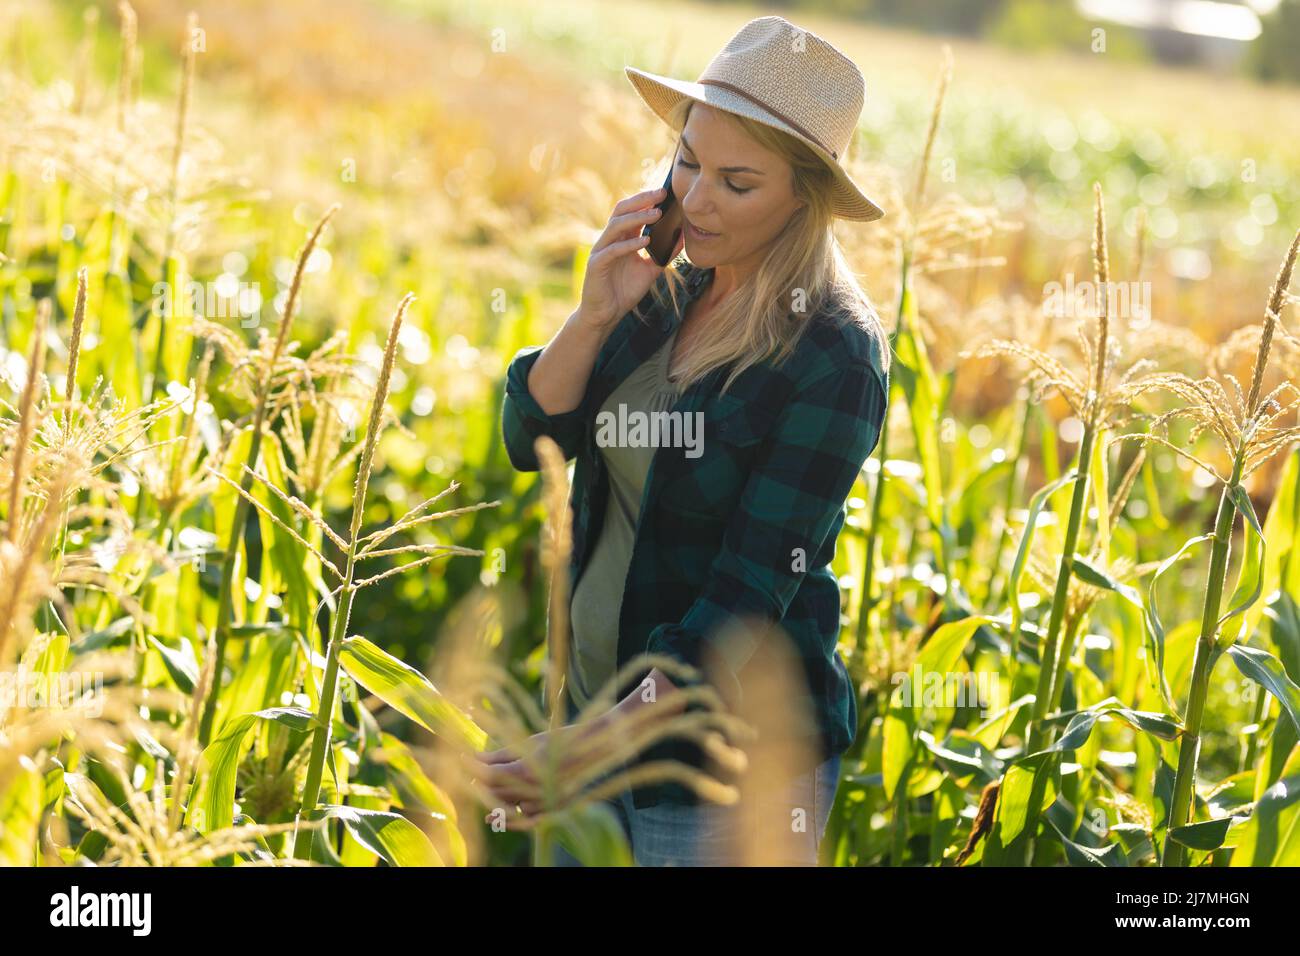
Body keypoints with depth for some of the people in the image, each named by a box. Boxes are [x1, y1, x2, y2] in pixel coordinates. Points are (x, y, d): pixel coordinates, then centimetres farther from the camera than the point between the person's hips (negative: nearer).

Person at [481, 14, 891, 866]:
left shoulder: (835, 358, -19)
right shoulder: (667, 291, 0)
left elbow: (750, 592, -22)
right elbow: (531, 438, -1)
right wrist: (595, 314, -17)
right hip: (601, 701, 6)